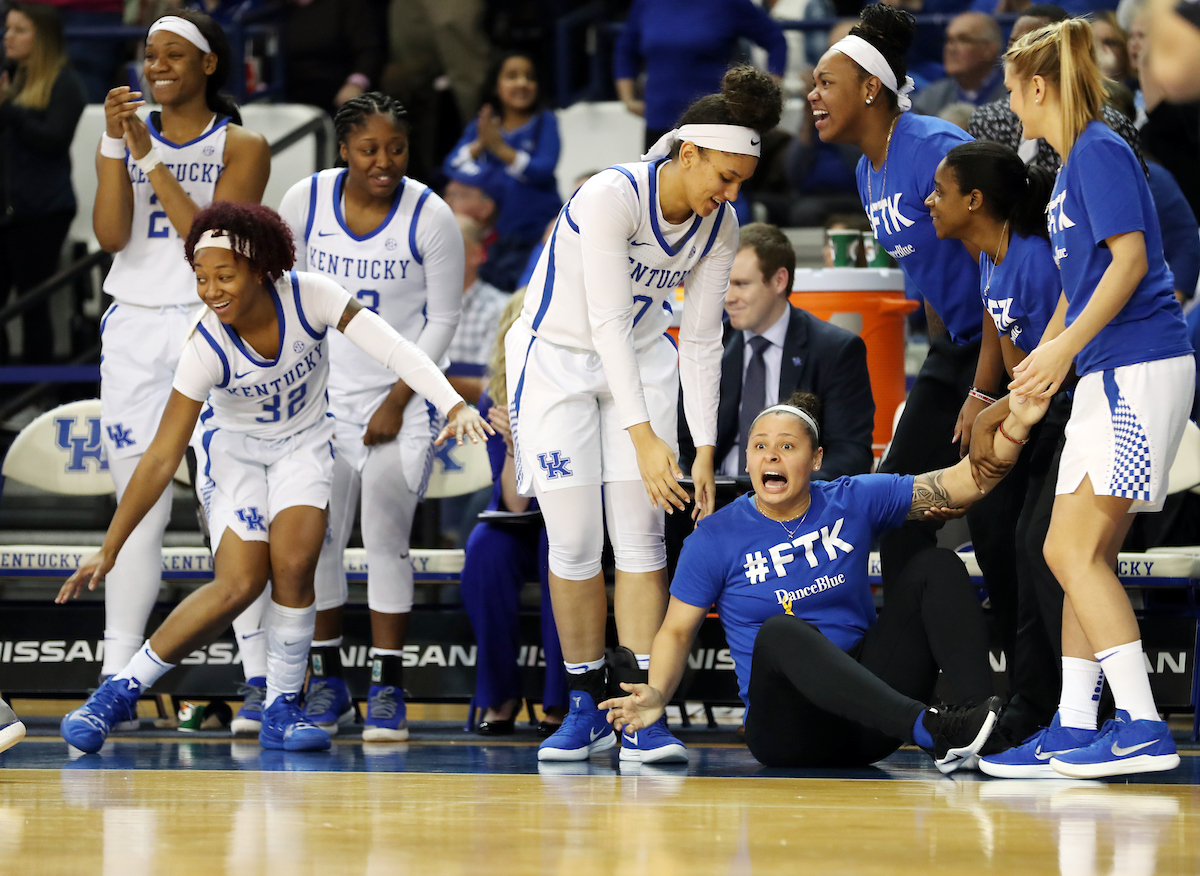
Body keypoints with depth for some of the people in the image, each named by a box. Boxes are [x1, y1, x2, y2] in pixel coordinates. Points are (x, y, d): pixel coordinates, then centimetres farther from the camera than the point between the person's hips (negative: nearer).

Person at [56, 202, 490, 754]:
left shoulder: (310, 296, -25)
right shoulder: (206, 350, -27)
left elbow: (394, 350, -24)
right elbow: (161, 458, -23)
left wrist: (454, 406, -38)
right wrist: (108, 550, -23)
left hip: (303, 443, 2)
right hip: (234, 447, -2)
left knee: (294, 566, -21)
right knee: (240, 584, -20)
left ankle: (281, 710, -5)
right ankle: (120, 691, -8)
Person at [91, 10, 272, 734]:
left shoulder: (241, 146, 0)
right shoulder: (125, 137, 10)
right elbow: (111, 235, -2)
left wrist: (152, 159, -14)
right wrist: (116, 144, -11)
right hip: (135, 331, 3)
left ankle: (263, 681, -7)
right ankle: (116, 682, 5)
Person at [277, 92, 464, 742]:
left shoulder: (430, 217, -11)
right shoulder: (305, 202, -4)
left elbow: (443, 319, -5)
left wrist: (397, 402, -9)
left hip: (400, 401, -2)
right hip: (322, 395, 2)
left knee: (386, 540, -4)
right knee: (317, 537, 2)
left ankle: (388, 687, 2)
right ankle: (326, 678, 14)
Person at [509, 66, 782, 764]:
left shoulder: (719, 226, -10)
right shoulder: (611, 197, -29)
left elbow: (701, 340, -3)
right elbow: (606, 321, -32)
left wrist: (705, 450, -8)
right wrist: (642, 436, -36)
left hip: (643, 360, 4)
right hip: (558, 359, -4)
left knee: (641, 534, -7)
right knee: (575, 541, -5)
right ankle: (587, 708, 9)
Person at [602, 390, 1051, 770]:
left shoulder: (853, 502, 6)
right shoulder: (715, 538, 2)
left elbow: (964, 483, 3)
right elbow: (677, 631, 5)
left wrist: (1015, 425, -13)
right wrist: (656, 695, -15)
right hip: (790, 730, -3)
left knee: (936, 566, -11)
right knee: (780, 631, -36)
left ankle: (982, 710, -34)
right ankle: (927, 728, -54)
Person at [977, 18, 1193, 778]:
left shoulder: (1100, 152, -10)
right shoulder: (1072, 164, 19)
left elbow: (1131, 258, -20)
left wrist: (1065, 347, -22)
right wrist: (1038, 364, 34)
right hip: (1109, 379, 10)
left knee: (1078, 552, -13)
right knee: (1075, 555, 10)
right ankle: (1074, 731, 12)